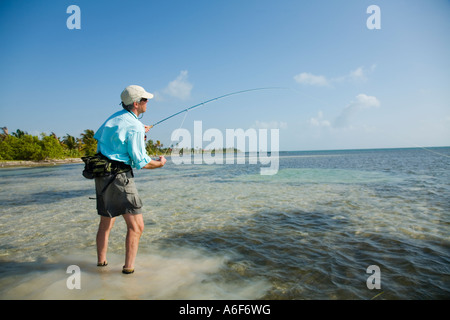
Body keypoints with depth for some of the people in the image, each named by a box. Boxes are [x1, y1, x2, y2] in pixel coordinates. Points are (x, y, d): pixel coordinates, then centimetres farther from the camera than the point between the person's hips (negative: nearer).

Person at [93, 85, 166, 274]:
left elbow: (98, 137, 27)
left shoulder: (115, 117, 12)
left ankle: (101, 262, 33)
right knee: (136, 225, -3)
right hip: (120, 176, -10)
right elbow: (141, 162, -15)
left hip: (101, 175, 10)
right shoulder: (134, 126, -14)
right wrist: (160, 163, 5)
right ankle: (129, 268, 1)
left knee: (106, 222, 21)